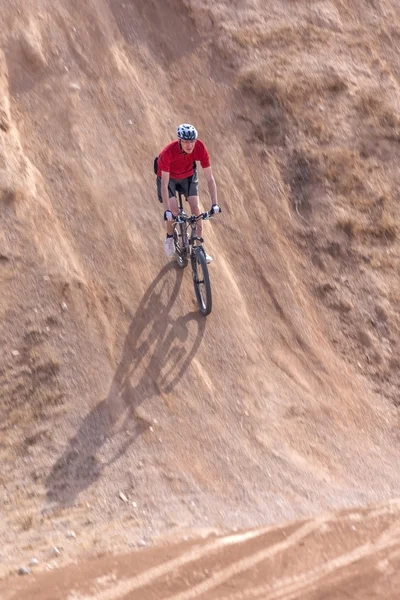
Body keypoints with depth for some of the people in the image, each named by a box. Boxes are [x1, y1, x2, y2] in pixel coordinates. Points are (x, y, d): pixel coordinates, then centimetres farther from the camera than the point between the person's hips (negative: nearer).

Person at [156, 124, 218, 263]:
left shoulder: (200, 148, -32)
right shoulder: (168, 152, -39)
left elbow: (210, 178, -26)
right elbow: (164, 184, -38)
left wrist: (215, 204, -32)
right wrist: (167, 210, -43)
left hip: (188, 175, 3)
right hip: (168, 176, -2)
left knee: (195, 207, -10)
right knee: (174, 211, -16)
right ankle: (169, 237, 16)